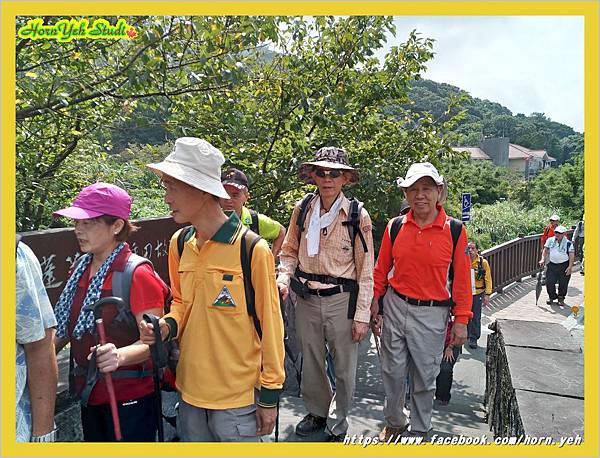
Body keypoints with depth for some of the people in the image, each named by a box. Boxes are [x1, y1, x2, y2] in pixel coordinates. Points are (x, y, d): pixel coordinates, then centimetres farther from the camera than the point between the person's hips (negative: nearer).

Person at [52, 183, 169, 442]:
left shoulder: (138, 274, -20)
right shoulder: (80, 270, 4)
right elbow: (66, 329, 13)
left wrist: (120, 355, -39)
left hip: (130, 398, -7)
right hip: (89, 393, 7)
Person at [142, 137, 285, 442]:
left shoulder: (252, 249, -18)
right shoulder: (178, 244, -1)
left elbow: (269, 325, -11)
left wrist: (269, 395, -6)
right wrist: (168, 326, -8)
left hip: (237, 398, -5)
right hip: (190, 393, 5)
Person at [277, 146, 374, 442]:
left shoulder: (357, 215, -8)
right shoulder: (302, 209, 1)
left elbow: (365, 270, -6)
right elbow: (289, 251, 11)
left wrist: (361, 315, -8)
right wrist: (283, 278, -8)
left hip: (342, 300, -3)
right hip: (306, 299, 3)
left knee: (344, 367, 10)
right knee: (310, 363, 17)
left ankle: (337, 425, 33)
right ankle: (317, 412, 41)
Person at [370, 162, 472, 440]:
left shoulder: (454, 230, -6)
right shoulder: (395, 226, 0)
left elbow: (462, 278, -3)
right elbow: (381, 270, 7)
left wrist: (461, 320, -4)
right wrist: (375, 302, 6)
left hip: (432, 314, -2)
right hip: (394, 307, 2)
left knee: (425, 377, 10)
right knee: (393, 372, 13)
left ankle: (419, 430, 33)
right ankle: (394, 422, 37)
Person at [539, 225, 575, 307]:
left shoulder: (568, 243, -5)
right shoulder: (550, 240, 3)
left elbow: (572, 256, -6)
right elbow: (545, 250, 13)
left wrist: (570, 267, -15)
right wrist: (543, 259, -3)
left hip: (564, 266, -2)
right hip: (552, 265, 2)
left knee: (563, 283, 4)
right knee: (549, 282, -2)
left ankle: (561, 298, 25)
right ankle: (552, 297, 20)